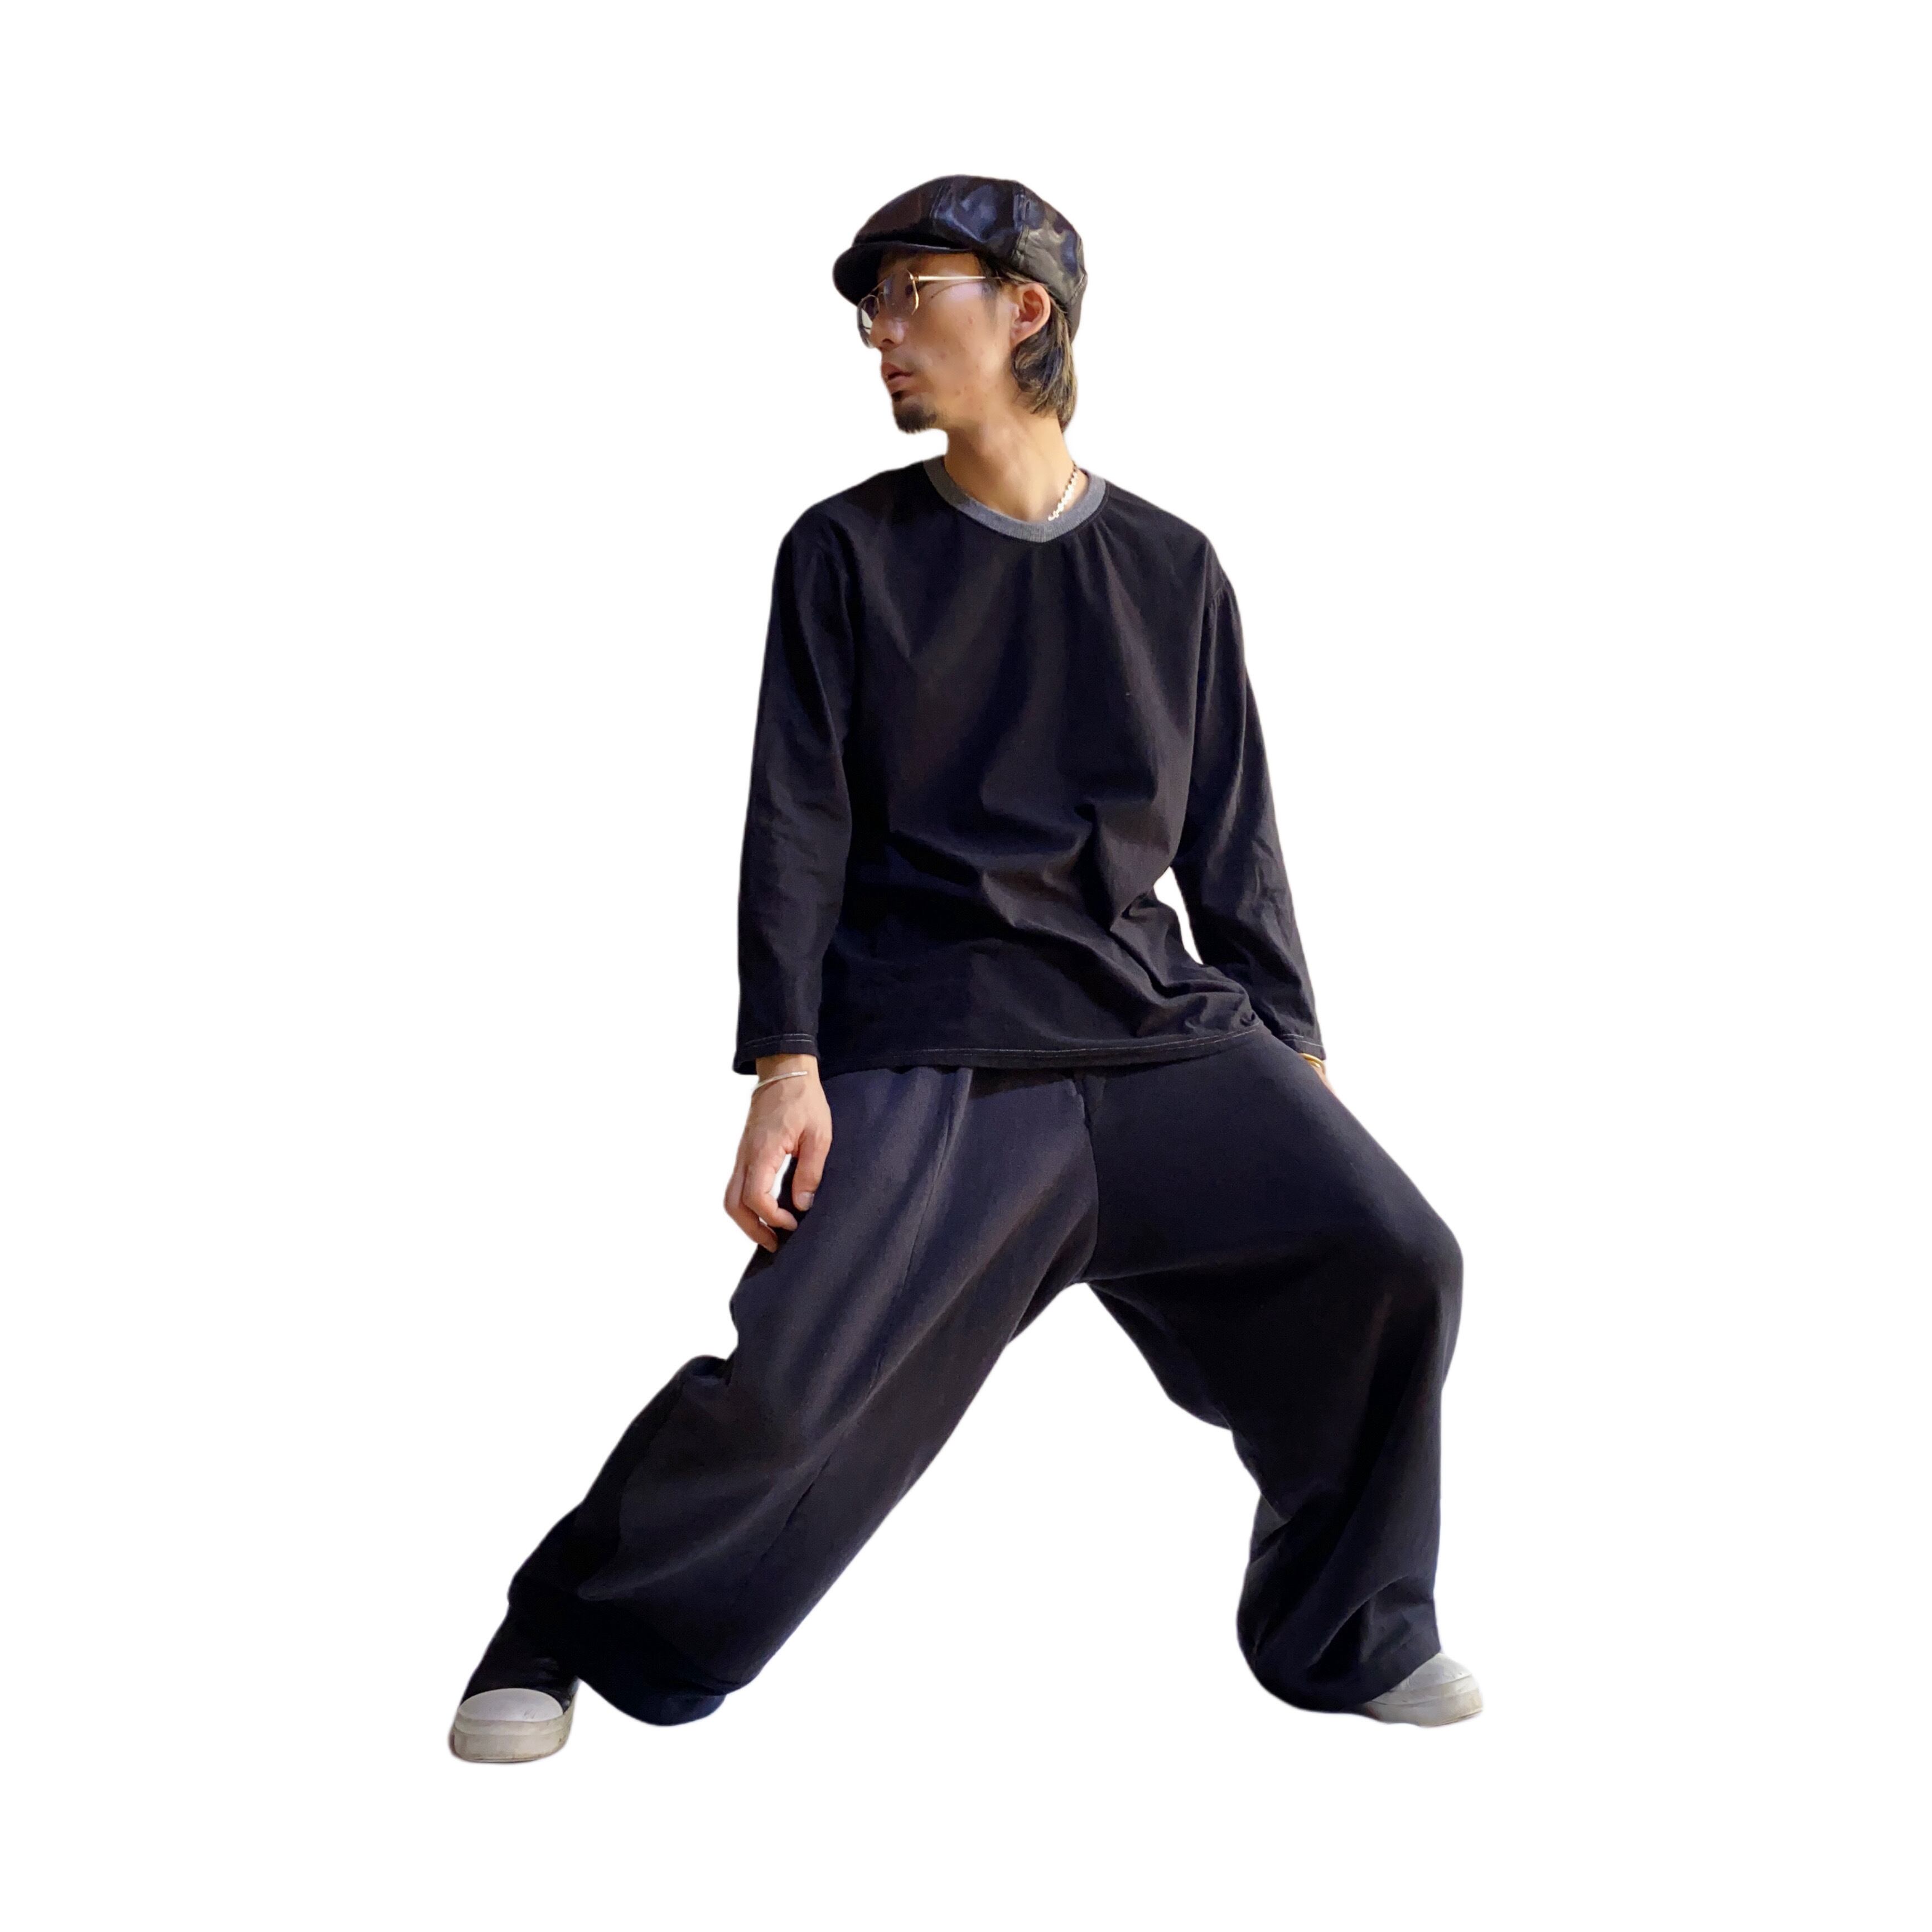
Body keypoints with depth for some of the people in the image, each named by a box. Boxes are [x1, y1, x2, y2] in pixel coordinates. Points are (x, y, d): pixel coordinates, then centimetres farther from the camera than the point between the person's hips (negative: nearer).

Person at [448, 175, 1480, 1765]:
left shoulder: (1171, 570, 9)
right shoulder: (850, 551, 3)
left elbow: (1231, 838, 13)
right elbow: (798, 822, -2)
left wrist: (1292, 1049, 7)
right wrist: (787, 1065, -12)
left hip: (1163, 1030, 3)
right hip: (927, 1051, -3)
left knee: (1391, 1259, -12)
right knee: (795, 1376, -17)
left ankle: (1349, 1633, 9)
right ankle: (569, 1640, 7)